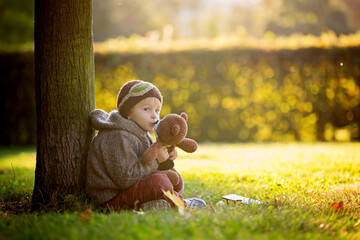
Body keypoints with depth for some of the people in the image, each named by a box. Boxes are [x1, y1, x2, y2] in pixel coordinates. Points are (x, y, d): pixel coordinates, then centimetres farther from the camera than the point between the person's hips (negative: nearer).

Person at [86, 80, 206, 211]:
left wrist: (166, 157, -3)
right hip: (114, 198, -11)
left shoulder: (140, 133, 12)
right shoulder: (118, 138, -22)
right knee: (158, 180, -28)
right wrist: (155, 159, -24)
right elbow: (125, 178, -28)